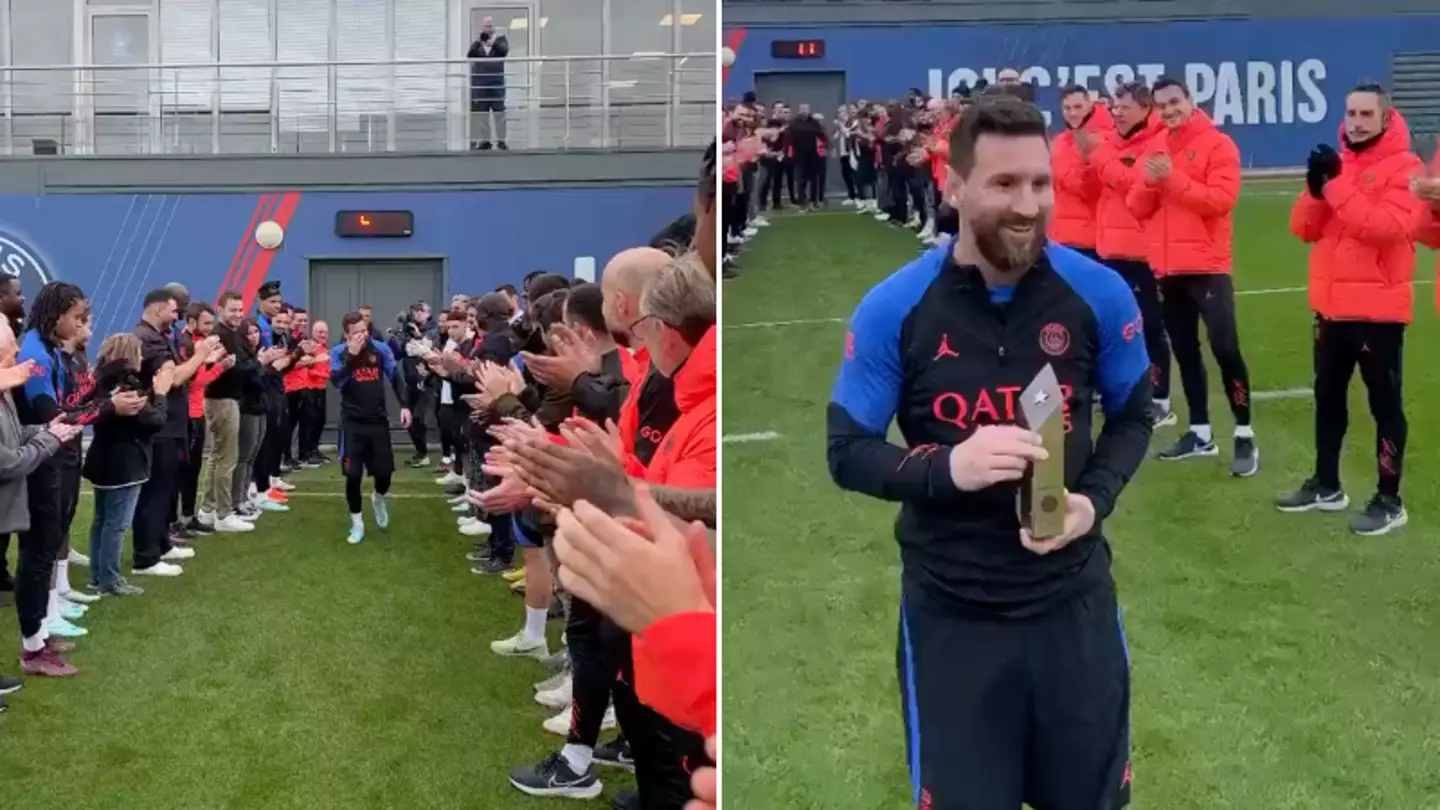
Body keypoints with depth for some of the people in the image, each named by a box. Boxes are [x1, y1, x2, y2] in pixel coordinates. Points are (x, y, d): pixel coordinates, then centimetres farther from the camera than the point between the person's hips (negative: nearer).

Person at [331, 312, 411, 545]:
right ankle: (357, 523, 15)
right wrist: (352, 355, -26)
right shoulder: (339, 352, -7)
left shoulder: (380, 348, -3)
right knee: (353, 474, -3)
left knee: (385, 470, 4)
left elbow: (395, 377, 6)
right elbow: (336, 381, -22)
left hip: (378, 420, 2)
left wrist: (404, 405, -2)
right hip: (352, 422, -2)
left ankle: (379, 498, 39)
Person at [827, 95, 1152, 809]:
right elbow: (847, 454, -7)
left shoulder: (1099, 294, -7)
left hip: (1073, 597, 2)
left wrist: (1095, 498, -12)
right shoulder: (891, 309, -11)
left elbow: (1133, 416, 8)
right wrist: (947, 467, -25)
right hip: (950, 611, -1)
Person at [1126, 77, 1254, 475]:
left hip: (1207, 265, -6)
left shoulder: (1218, 144, -5)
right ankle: (1200, 433, 22)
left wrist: (1173, 178, -20)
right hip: (1166, 267, 6)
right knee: (1184, 351, 12)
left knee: (1225, 348, -11)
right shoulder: (1152, 148, 12)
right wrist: (1149, 182, -11)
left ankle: (1245, 437, -3)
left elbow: (1221, 199, -17)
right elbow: (1137, 207, 9)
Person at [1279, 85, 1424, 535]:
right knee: (1328, 398, 16)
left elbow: (1389, 226, -25)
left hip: (1378, 309, -7)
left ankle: (1389, 501, 8)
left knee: (1384, 404, 1)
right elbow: (1304, 229, 7)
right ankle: (1326, 486, 30)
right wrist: (1317, 188, -11)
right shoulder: (1336, 164, 11)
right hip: (1331, 306, 7)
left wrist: (1336, 186, -23)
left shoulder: (1404, 167, -10)